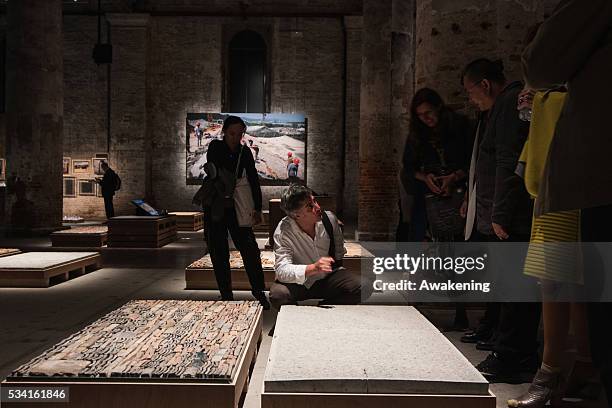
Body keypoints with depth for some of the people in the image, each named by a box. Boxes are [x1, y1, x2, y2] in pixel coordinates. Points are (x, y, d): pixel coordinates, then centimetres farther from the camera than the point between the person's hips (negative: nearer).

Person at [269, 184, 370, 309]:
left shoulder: (329, 218, -8)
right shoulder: (282, 232, -20)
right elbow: (282, 270, -31)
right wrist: (313, 268, -45)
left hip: (329, 278, 3)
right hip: (299, 283, -3)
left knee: (363, 287, -23)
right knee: (278, 294, -36)